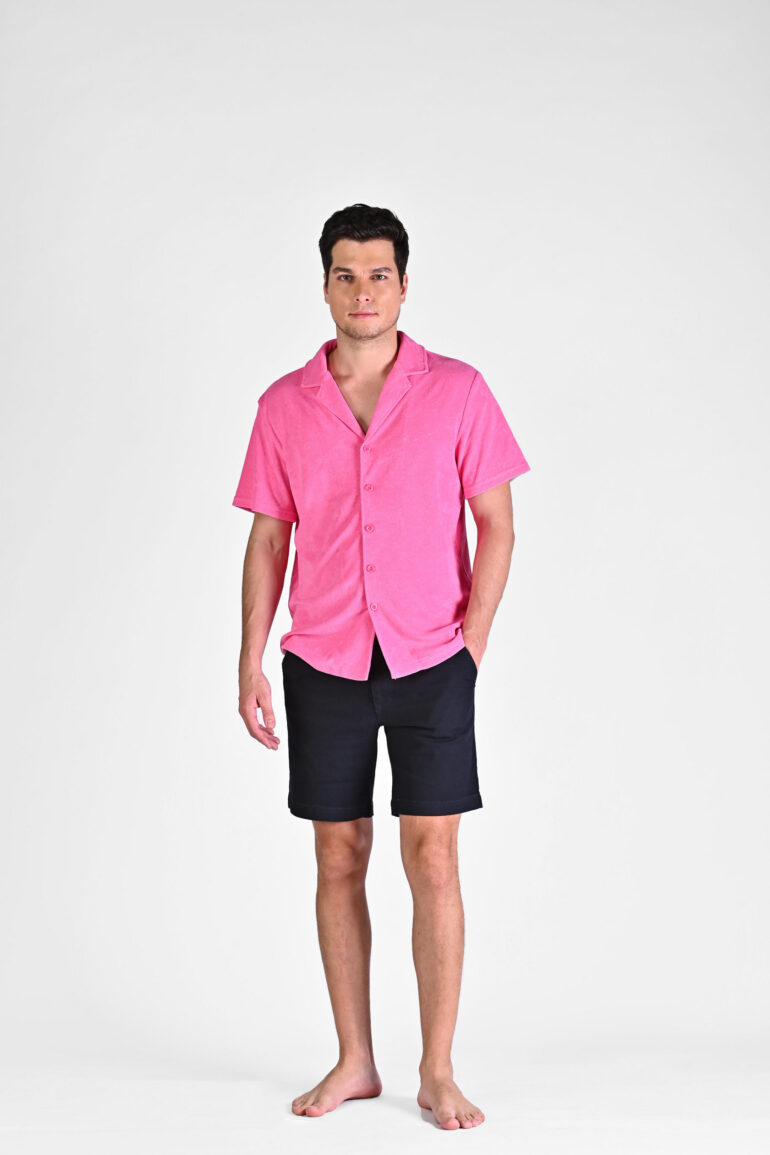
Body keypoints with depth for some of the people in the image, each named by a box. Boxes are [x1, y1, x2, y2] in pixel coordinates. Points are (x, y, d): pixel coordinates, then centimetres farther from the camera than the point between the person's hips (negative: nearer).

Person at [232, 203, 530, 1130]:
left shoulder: (457, 392, -1)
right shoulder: (284, 405, 4)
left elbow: (496, 524, 1)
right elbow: (268, 538, 7)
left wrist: (473, 642, -6)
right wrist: (250, 662, 1)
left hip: (430, 661, -2)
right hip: (322, 665, 2)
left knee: (431, 859, -3)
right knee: (339, 860, 7)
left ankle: (438, 1073, 8)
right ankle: (354, 1062, 19)